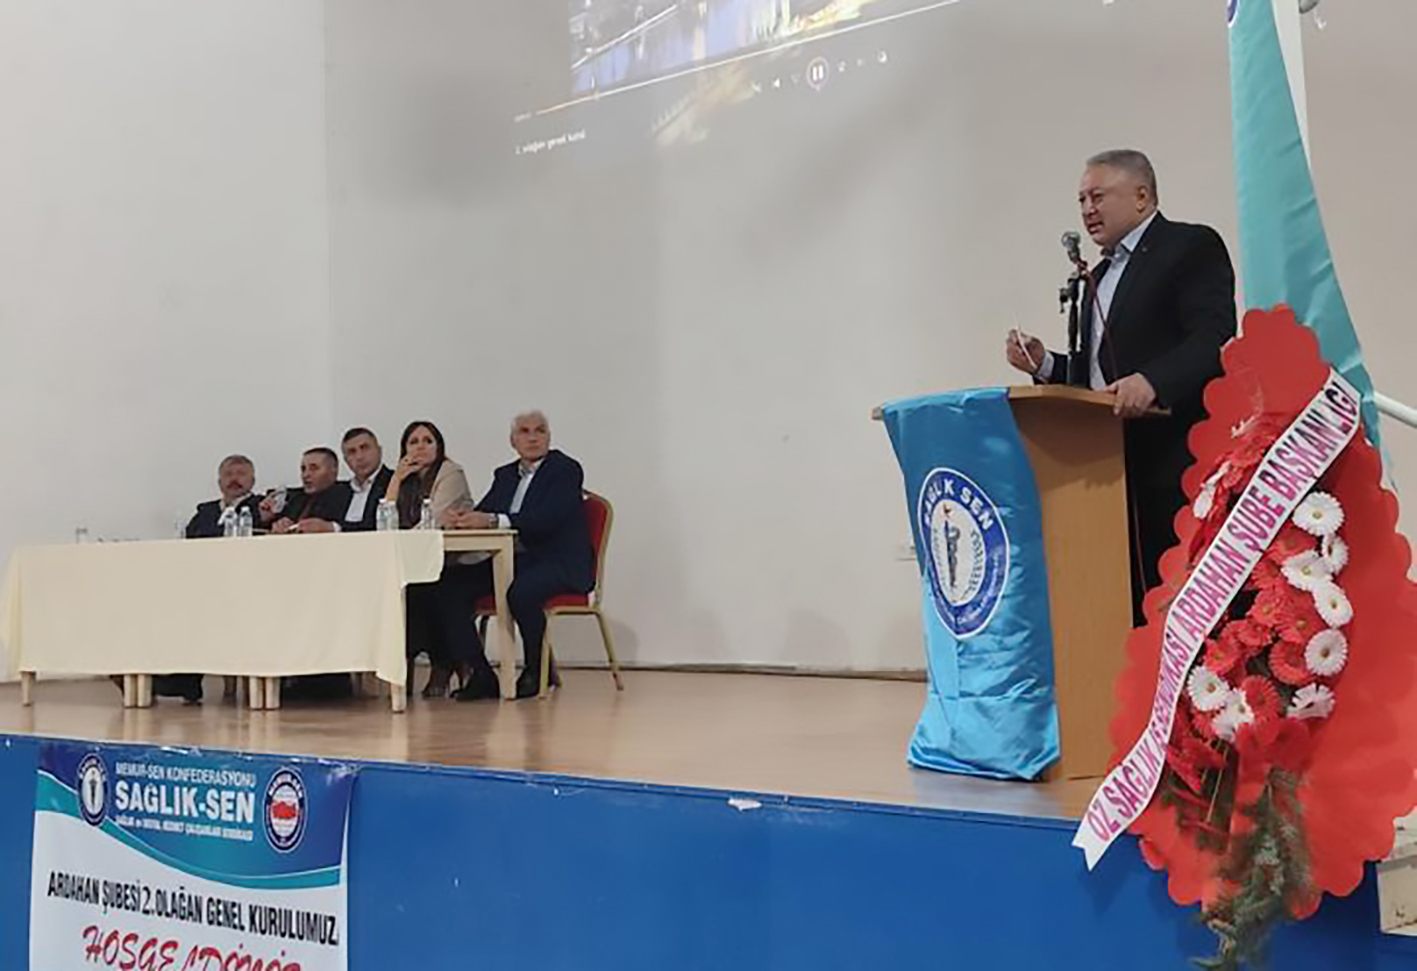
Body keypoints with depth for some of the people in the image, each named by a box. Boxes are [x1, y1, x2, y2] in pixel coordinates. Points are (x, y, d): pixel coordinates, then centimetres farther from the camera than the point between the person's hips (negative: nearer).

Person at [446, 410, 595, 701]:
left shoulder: (566, 469, -5)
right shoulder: (505, 475, 18)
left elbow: (546, 519, -20)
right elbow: (483, 512, 8)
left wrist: (494, 521, -29)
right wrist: (462, 519, -18)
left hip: (560, 563, -7)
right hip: (514, 560, 7)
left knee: (522, 592, -36)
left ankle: (536, 672, -12)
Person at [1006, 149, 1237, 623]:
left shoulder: (1192, 247, 0)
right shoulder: (1100, 275, 25)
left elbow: (1214, 339, -15)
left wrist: (1152, 382, -30)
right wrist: (1045, 365, 8)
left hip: (1176, 462, -8)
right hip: (1114, 467, 8)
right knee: (1131, 604, 5)